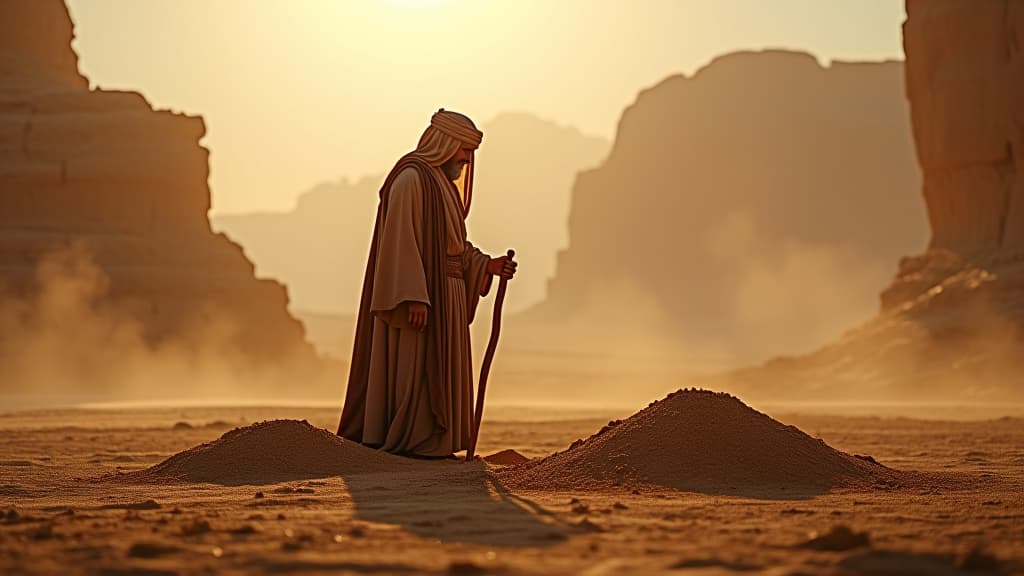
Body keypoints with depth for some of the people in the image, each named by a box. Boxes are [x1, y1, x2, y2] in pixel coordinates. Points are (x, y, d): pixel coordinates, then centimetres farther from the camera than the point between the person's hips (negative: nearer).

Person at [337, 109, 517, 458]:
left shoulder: (441, 183, 17)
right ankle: (410, 441, -5)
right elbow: (402, 241, -20)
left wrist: (488, 265, 6)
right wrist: (414, 297, -26)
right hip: (420, 290, -10)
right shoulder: (411, 178, -14)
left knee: (433, 370, 10)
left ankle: (429, 443, 13)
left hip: (442, 293, 10)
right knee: (415, 368, -8)